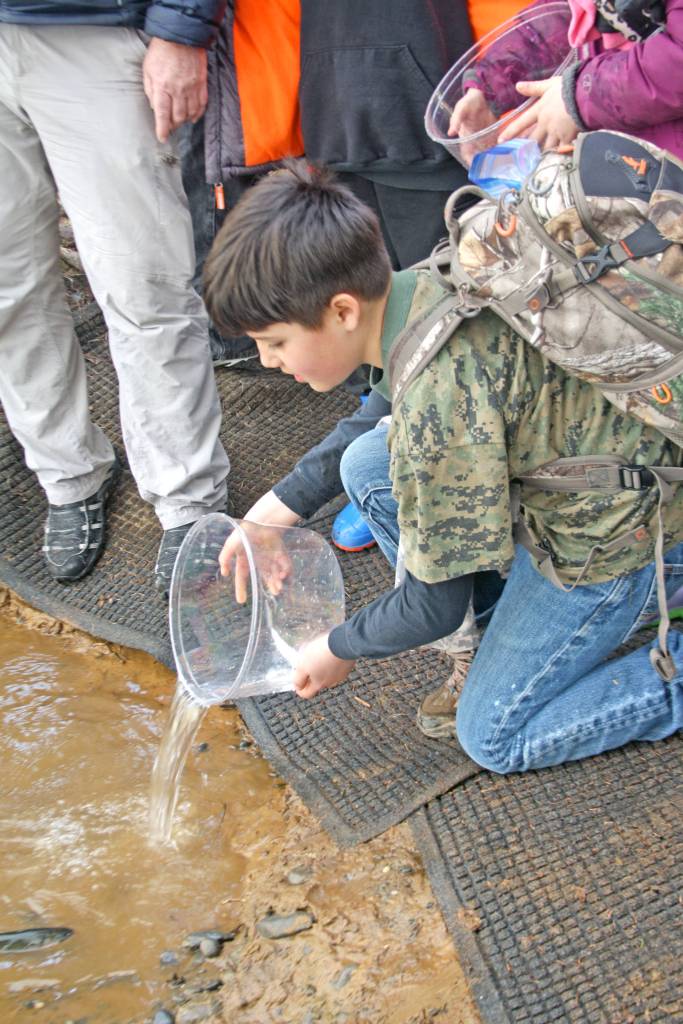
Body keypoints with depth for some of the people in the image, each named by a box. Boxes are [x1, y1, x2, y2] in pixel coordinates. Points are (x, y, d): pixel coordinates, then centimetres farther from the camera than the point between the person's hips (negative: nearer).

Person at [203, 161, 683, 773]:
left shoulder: (440, 400, -35)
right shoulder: (418, 288, -9)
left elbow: (436, 605, -22)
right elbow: (378, 415, 13)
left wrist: (339, 650, -2)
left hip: (620, 536, -8)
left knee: (494, 739, 4)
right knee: (366, 468, 1)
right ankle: (495, 633, 11)